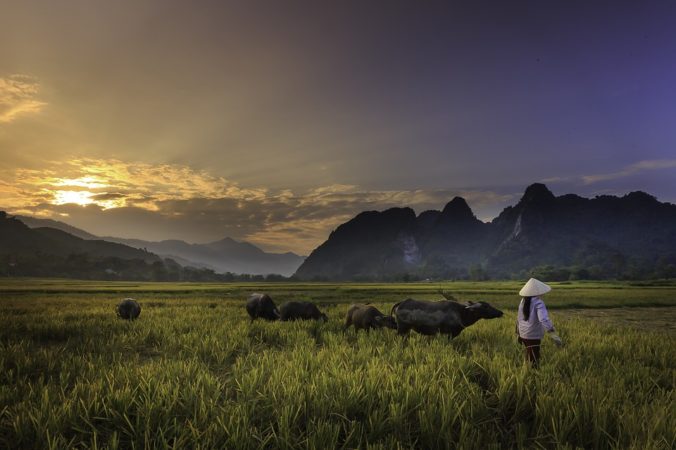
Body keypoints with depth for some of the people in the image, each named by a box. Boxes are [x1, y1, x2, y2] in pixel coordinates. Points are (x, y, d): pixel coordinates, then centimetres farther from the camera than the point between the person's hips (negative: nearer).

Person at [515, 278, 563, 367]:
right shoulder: (538, 303, -16)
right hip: (533, 336, -7)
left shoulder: (523, 301, 6)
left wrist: (519, 333, 27)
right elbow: (544, 320, -29)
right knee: (534, 362, -3)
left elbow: (518, 318, 15)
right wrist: (554, 336, -33)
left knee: (529, 359, 21)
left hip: (524, 335, 8)